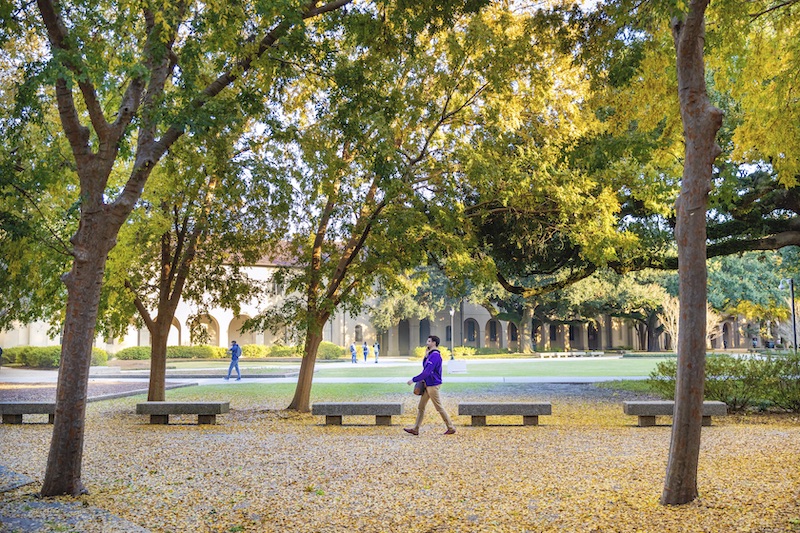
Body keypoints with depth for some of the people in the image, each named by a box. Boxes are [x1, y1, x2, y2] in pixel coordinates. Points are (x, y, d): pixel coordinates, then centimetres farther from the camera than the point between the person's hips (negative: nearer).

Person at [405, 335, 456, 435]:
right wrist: (425, 356, 6)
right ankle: (415, 429, 12)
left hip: (433, 385, -10)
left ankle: (451, 428, 10)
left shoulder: (435, 355, -21)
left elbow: (427, 372, -25)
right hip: (428, 385, 10)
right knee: (421, 407, 10)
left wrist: (414, 380, -20)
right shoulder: (431, 354, 13)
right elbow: (424, 366, 21)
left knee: (439, 407, -1)